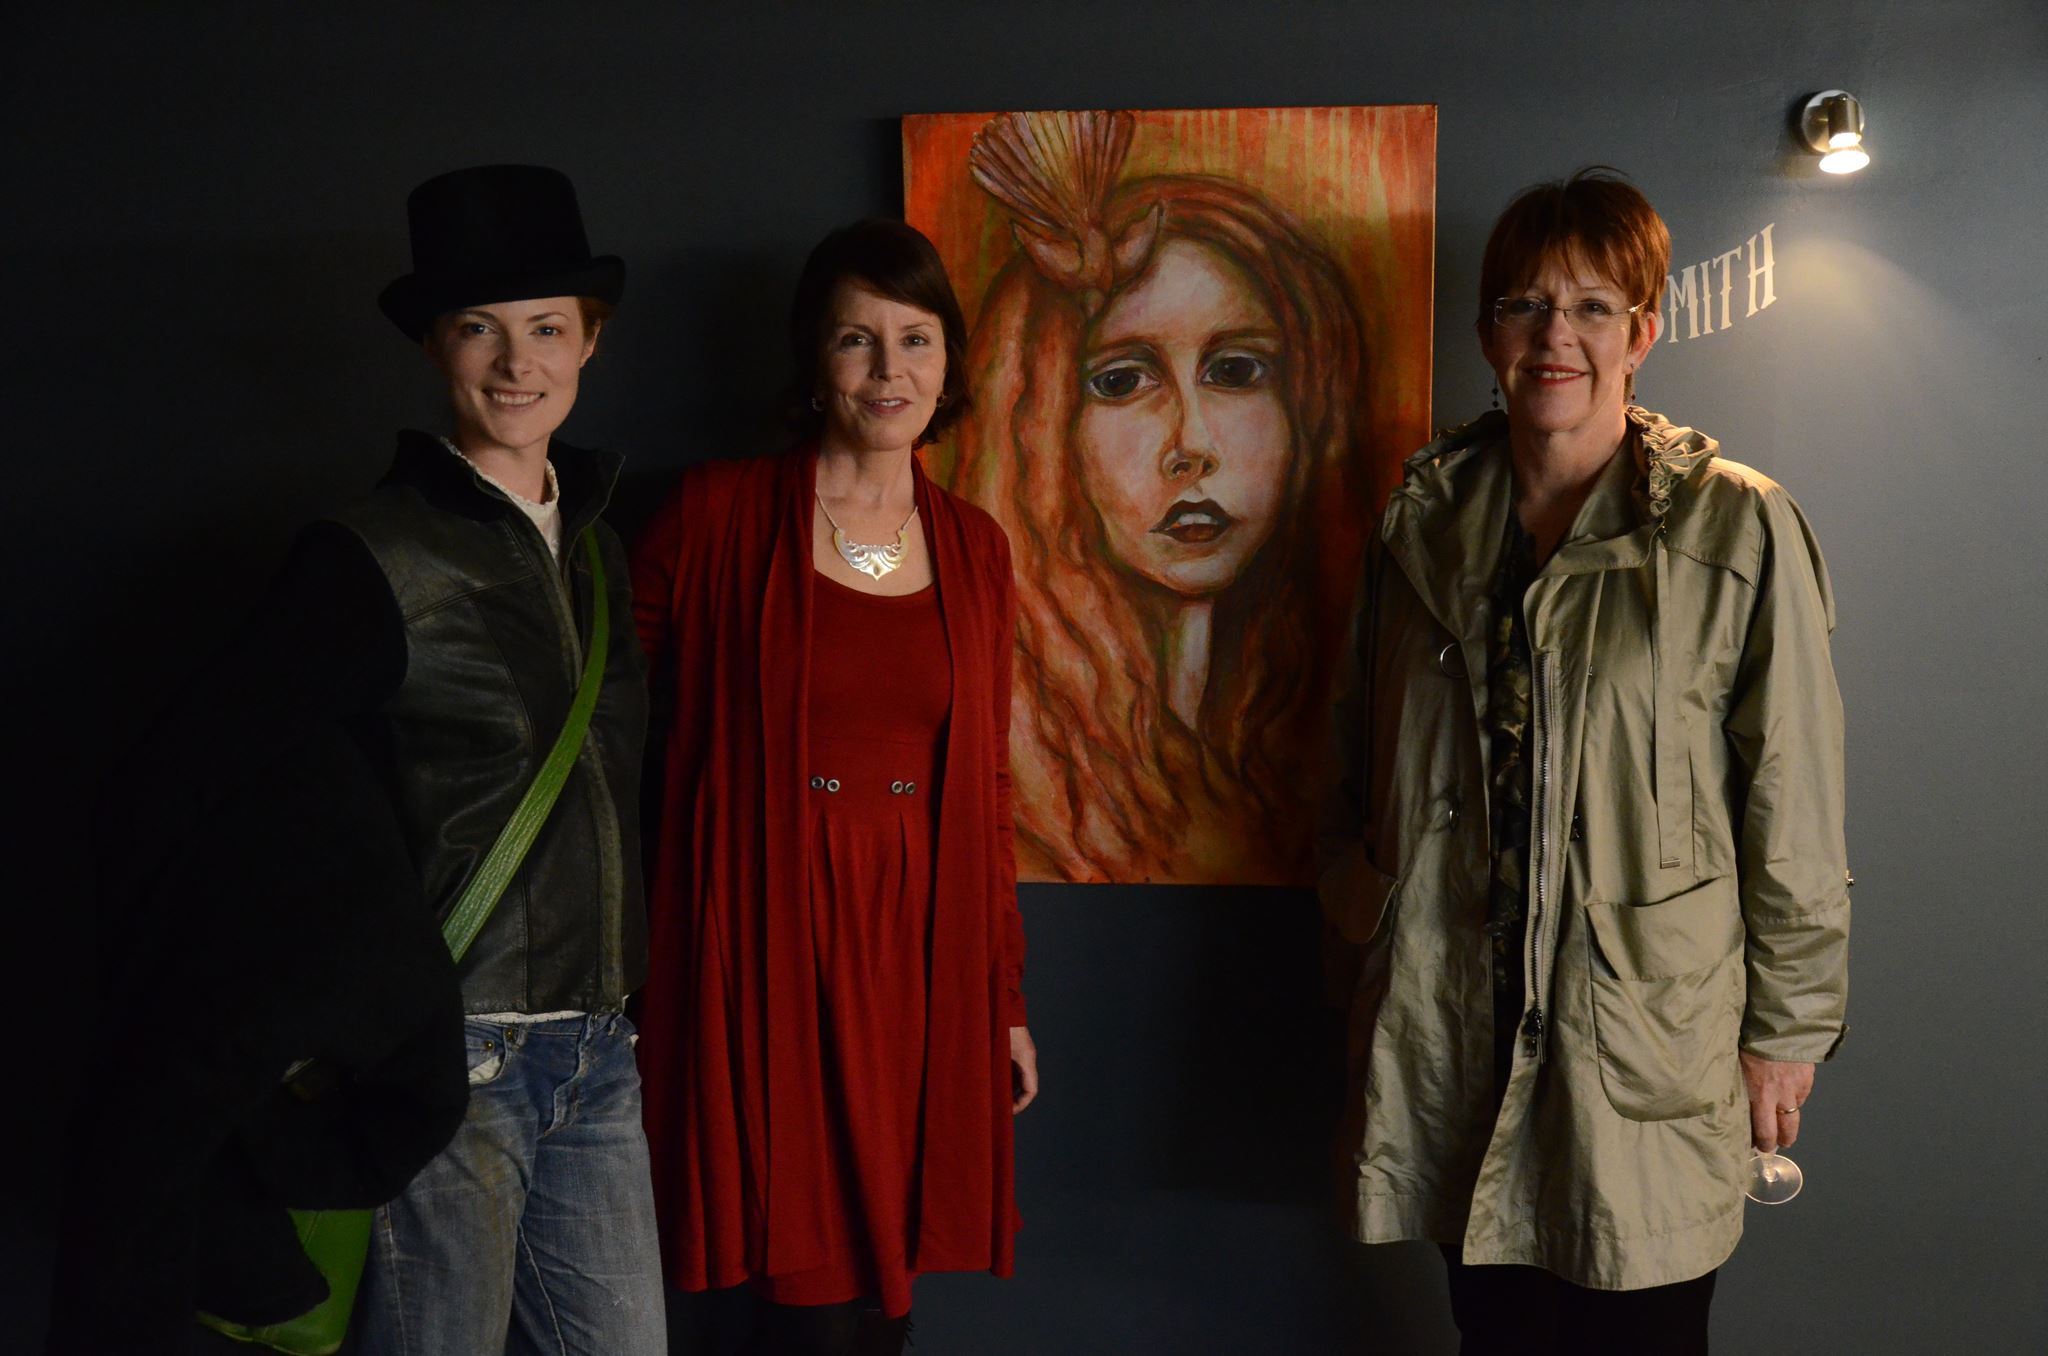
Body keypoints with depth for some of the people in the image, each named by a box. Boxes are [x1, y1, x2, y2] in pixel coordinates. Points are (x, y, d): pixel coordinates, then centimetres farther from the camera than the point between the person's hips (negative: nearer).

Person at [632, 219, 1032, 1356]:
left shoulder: (975, 548, 9)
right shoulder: (718, 515, -4)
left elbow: (986, 784, 12)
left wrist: (1006, 997, 13)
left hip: (923, 948, 4)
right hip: (769, 949, -4)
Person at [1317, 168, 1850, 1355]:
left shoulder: (1740, 528, -8)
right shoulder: (1429, 518, 5)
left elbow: (1796, 808, -5)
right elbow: (1367, 760, 16)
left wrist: (1788, 1029, -3)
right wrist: (1362, 898, 11)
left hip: (1653, 1037, -3)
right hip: (1457, 1023, 4)